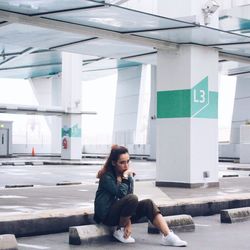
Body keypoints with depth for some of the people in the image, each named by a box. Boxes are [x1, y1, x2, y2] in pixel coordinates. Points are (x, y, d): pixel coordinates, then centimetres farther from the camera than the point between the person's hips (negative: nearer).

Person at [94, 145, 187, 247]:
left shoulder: (128, 175, 6)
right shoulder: (107, 177, -13)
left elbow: (129, 197, 0)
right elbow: (121, 194, -27)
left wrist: (129, 222, -11)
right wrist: (125, 177, -20)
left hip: (122, 214, 6)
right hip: (107, 215, -6)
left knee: (148, 203, -15)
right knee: (132, 198, -30)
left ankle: (168, 236, -24)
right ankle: (119, 231, -12)